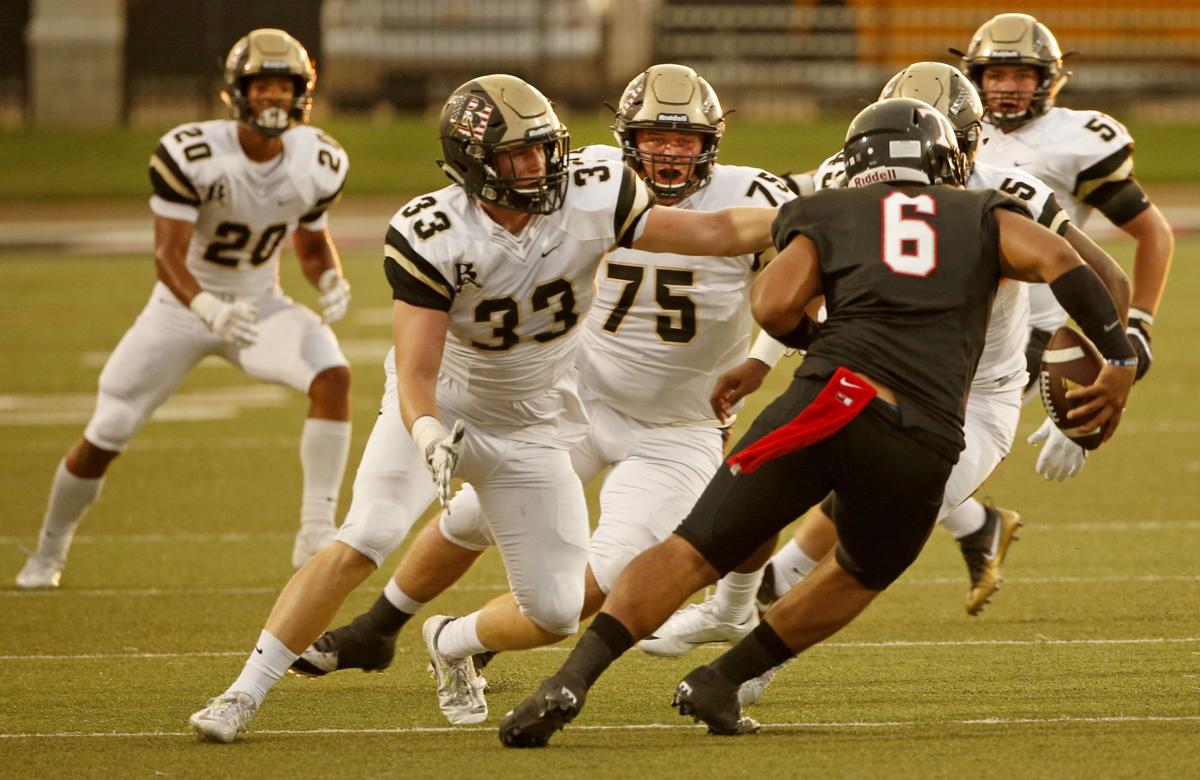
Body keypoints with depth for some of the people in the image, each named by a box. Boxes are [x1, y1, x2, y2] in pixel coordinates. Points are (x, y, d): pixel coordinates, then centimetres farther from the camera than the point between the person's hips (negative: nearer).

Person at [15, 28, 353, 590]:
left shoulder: (317, 163, -10)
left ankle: (316, 536, -21)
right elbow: (168, 254, -26)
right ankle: (48, 553, 25)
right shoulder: (191, 155, -25)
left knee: (332, 374, -27)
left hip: (259, 305, 2)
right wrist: (208, 309, -45)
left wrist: (331, 280, -16)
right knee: (104, 438, -3)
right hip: (184, 305, -2)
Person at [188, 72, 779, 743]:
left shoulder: (591, 201, -20)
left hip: (532, 429, 3)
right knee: (360, 546, -24)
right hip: (439, 411, -3)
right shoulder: (431, 237, -26)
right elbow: (415, 374, -29)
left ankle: (452, 643, 33)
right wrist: (428, 436, -49)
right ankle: (245, 694, -16)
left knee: (555, 613, -1)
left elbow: (718, 233, -18)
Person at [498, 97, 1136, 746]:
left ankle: (573, 679, -16)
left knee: (692, 554, 1)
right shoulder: (982, 215, 24)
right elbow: (1058, 262, 8)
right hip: (924, 448, 1)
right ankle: (721, 682, 25)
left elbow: (774, 307, 6)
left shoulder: (828, 214, 21)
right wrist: (1120, 359, 11)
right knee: (863, 573, 30)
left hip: (833, 401, -1)